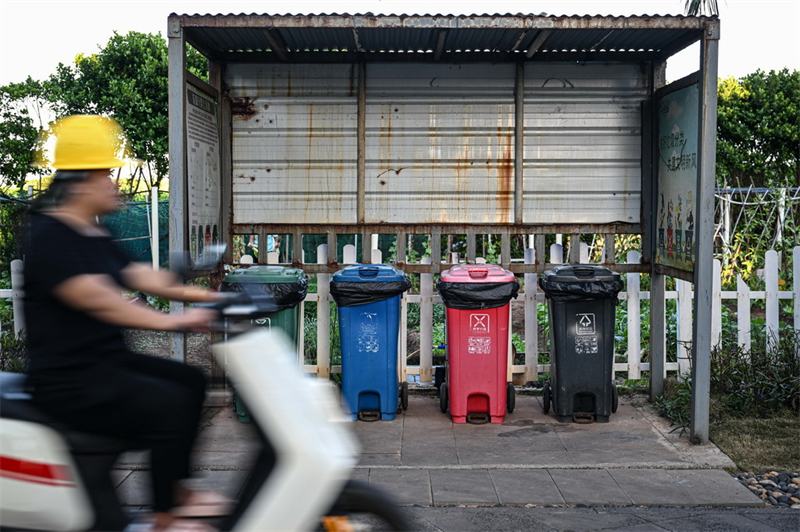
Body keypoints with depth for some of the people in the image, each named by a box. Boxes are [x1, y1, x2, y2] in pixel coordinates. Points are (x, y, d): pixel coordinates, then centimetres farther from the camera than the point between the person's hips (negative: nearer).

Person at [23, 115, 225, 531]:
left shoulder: (94, 236, 13)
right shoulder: (49, 236, -17)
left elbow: (136, 275, 12)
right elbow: (96, 299, -28)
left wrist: (201, 295, 3)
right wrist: (172, 321, -33)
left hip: (109, 360, 11)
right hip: (68, 380, -10)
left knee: (190, 381, 11)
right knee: (168, 405, -24)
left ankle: (177, 491, 19)